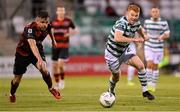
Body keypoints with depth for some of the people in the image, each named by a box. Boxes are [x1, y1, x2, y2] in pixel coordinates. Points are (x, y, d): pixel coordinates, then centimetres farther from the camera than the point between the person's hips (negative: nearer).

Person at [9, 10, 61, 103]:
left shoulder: (47, 26, -18)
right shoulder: (30, 28, -38)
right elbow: (32, 45, -53)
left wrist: (53, 40, 29)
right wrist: (39, 59, -67)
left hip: (38, 50, 4)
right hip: (23, 52, -4)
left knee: (43, 69, -22)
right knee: (17, 77, 6)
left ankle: (51, 88, 3)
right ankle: (12, 94, 35)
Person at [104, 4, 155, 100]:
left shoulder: (136, 22, -6)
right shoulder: (121, 23, -32)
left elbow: (139, 28, 21)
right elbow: (117, 38, -50)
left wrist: (143, 36, -1)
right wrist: (133, 39, -50)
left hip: (126, 50, 6)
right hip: (113, 53, -6)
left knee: (140, 66, -13)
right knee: (116, 77, 10)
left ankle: (145, 91, -2)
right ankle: (110, 92, 42)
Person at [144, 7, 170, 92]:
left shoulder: (164, 22, -9)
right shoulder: (147, 21, -1)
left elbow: (167, 34, -7)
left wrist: (162, 36, -26)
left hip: (158, 48, -1)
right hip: (148, 47, 1)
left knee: (155, 66, 6)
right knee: (149, 64, -15)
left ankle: (154, 85, 23)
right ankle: (149, 84, -7)